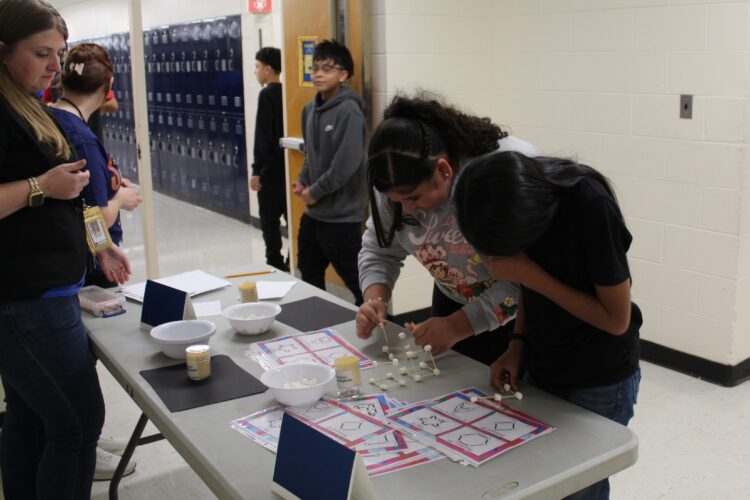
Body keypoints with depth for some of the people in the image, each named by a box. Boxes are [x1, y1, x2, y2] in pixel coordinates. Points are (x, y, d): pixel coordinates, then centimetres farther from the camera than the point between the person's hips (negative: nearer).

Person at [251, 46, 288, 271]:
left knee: (269, 219, 0)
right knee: (291, 215, 12)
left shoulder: (267, 94, -14)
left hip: (271, 168, -7)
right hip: (287, 165, 7)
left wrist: (256, 170, -15)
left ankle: (275, 264, 3)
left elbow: (262, 136, -17)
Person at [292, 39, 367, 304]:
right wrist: (303, 182, 3)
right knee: (309, 279, 19)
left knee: (358, 283, -1)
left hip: (342, 215, -8)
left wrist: (315, 192, -13)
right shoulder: (310, 110, 9)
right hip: (312, 213, 8)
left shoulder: (349, 110, -15)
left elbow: (347, 163, -22)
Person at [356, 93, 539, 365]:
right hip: (454, 304, 5)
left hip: (524, 308, -4)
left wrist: (458, 326, -35)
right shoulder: (397, 183, -17)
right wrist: (374, 300, -23)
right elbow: (380, 250, -4)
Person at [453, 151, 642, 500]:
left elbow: (617, 320, -20)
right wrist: (518, 344, -6)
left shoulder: (591, 207, -28)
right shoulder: (515, 196, -10)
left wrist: (530, 275, -25)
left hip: (600, 381, -5)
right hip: (541, 370, 5)